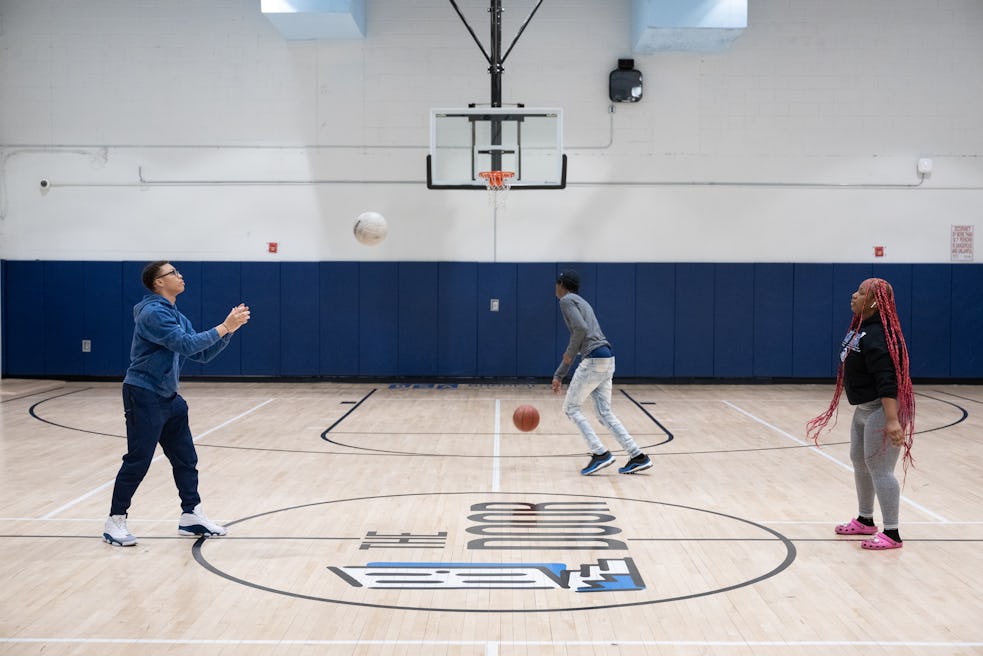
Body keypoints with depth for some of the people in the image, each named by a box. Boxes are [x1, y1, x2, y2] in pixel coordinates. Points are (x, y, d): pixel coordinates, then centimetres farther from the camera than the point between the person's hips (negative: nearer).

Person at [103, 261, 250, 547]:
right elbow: (186, 344, -26)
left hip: (168, 397, 9)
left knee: (185, 458, 10)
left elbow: (201, 353, 12)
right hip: (144, 395, -9)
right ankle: (115, 523, 6)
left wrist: (229, 329, 1)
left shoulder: (177, 317, 13)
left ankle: (191, 516, 20)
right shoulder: (153, 313, -16)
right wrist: (223, 327, -22)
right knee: (137, 461, -5)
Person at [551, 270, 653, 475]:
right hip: (606, 359, 9)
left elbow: (581, 329, -20)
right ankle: (638, 457, 4)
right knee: (604, 413, 10)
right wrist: (558, 375, 30)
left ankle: (600, 453, -6)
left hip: (594, 360, -9)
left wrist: (570, 352, -4)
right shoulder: (580, 302, 26)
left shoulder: (567, 300, -3)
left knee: (571, 407, 2)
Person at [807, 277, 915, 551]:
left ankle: (891, 533, 1)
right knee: (859, 462, 19)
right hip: (864, 409, 11)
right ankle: (865, 521, 34)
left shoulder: (878, 335, -24)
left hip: (882, 410, -11)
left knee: (879, 468, -7)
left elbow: (887, 382, -32)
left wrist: (892, 420, -38)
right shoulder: (859, 327, 7)